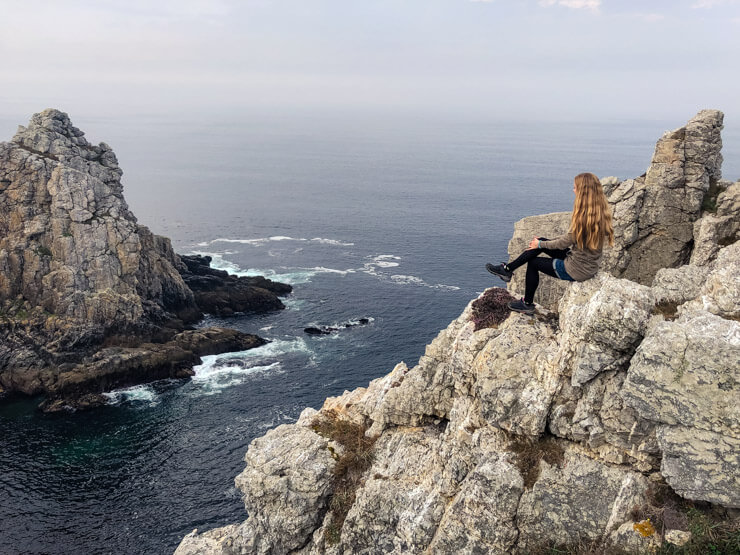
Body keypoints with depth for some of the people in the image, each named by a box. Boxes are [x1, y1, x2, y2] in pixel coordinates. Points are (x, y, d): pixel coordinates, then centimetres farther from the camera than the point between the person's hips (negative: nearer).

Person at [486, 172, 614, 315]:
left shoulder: (584, 215, -27)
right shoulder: (602, 211, 1)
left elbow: (566, 242, -18)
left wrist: (541, 244, 0)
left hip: (577, 271, -8)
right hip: (589, 264, 8)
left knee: (533, 262, 11)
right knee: (540, 242, 11)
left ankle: (527, 303, 27)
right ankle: (508, 269, 18)